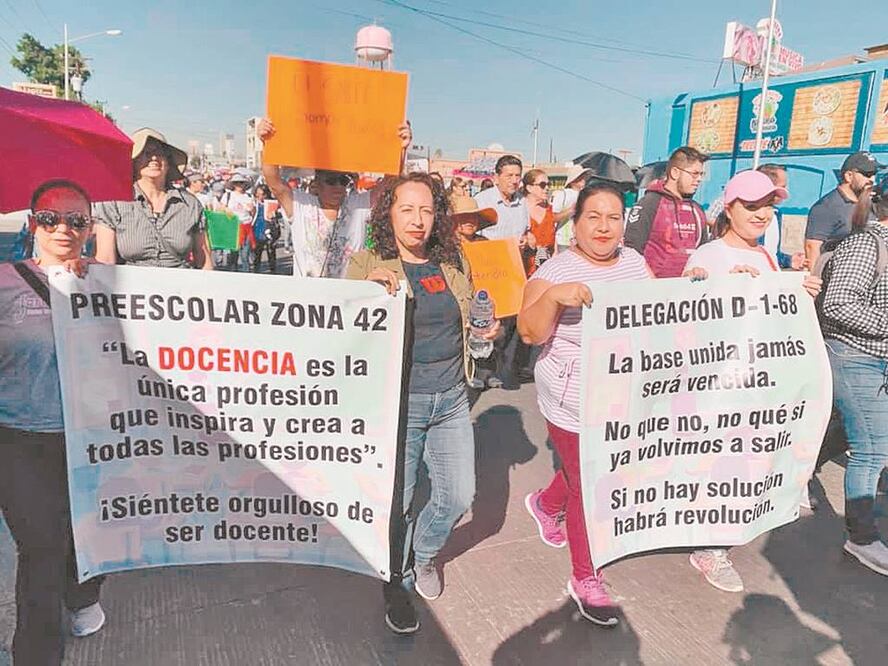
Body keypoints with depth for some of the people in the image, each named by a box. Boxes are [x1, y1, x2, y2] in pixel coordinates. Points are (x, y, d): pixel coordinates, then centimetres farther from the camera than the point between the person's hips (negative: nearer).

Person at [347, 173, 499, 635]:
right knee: (397, 502, 8)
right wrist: (371, 285, -26)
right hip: (397, 401, -4)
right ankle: (397, 581, 37)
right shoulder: (366, 264, -6)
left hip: (451, 399, 4)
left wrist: (486, 329, -1)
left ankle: (424, 554, 44)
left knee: (459, 495, 12)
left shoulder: (453, 264, 6)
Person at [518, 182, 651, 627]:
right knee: (587, 488, 5)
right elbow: (530, 333, -21)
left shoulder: (634, 261, 5)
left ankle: (546, 504, 53)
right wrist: (554, 295, -37)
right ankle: (585, 580, 27)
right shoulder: (555, 270, -14)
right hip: (575, 403, -6)